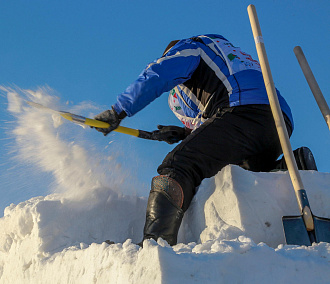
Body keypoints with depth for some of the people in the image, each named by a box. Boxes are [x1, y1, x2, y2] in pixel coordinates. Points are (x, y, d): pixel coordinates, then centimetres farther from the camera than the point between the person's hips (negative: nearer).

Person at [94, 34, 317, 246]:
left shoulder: (188, 48, 22)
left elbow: (157, 77, 1)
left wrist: (119, 110, 4)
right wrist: (188, 134, 29)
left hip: (243, 113, -9)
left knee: (177, 168, -15)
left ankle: (154, 241, -32)